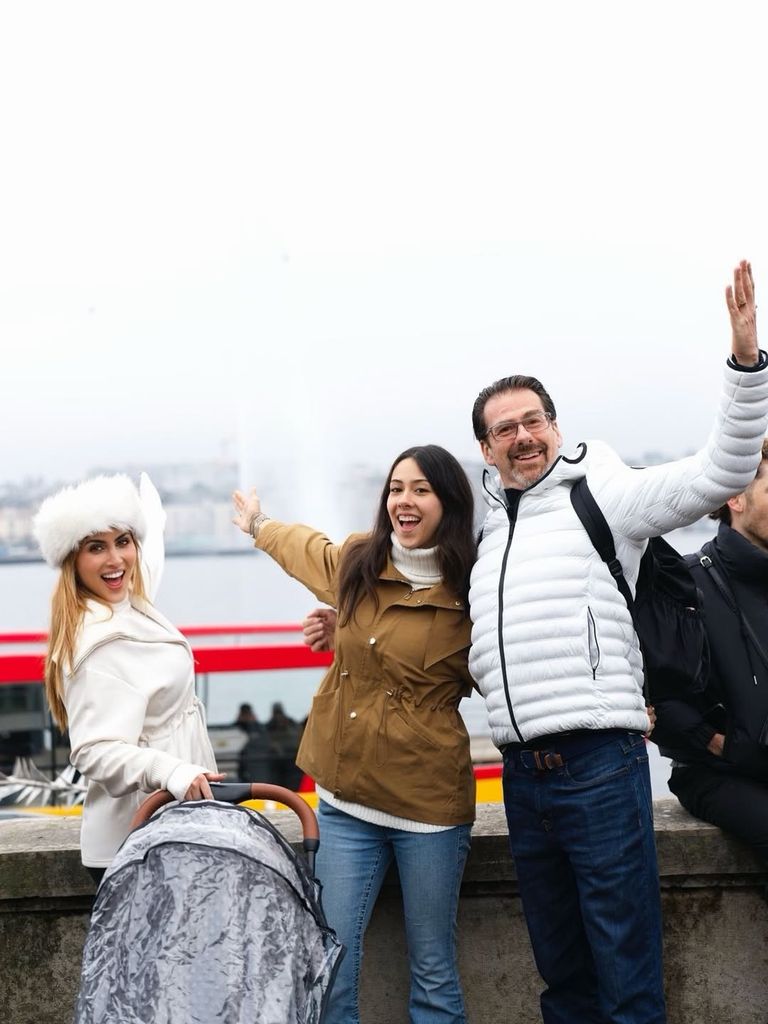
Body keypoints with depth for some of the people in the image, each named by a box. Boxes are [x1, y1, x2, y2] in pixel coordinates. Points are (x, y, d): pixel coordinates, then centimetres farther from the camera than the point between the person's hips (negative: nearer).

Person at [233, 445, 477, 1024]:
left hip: (429, 804, -3)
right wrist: (260, 527, 45)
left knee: (434, 975, 7)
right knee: (332, 972, 2)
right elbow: (308, 549, 27)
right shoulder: (354, 565, 4)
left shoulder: (471, 594, -7)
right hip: (346, 800, 3)